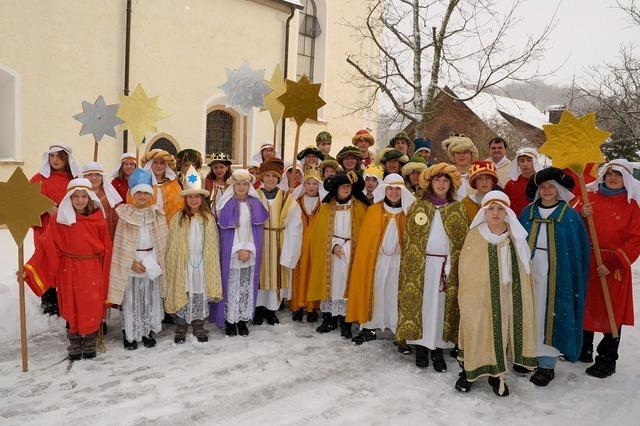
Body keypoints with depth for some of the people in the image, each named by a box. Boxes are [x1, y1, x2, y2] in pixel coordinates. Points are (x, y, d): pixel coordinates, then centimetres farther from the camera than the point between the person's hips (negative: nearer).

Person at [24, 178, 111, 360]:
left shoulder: (97, 218, -2)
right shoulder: (60, 218, -3)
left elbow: (106, 248, 1)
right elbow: (46, 246, -7)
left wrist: (105, 273, -1)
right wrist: (29, 268, -15)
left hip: (92, 271, 0)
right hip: (69, 271, 0)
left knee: (92, 309, 4)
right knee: (72, 310, 9)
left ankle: (90, 344, 24)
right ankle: (74, 345, 26)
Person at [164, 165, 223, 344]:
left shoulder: (208, 218, 2)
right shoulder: (178, 218, -3)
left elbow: (213, 244, 5)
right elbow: (172, 245, 0)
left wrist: (212, 265, 2)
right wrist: (172, 265, -3)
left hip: (202, 263, 2)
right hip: (183, 263, -1)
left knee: (200, 293, 9)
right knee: (182, 293, 4)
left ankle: (198, 325, 23)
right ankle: (181, 328, 17)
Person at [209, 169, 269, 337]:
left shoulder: (255, 203, 3)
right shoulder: (227, 204, -5)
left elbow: (258, 229, 4)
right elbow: (224, 230, -7)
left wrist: (249, 250, -5)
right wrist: (238, 250, -13)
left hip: (251, 253, 3)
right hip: (231, 253, -3)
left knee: (247, 287, 7)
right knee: (231, 286, 3)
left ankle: (242, 320, 19)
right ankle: (229, 320, 15)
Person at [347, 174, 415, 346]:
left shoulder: (408, 211, 1)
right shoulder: (373, 210, 1)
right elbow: (365, 238, 0)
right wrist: (363, 261, -6)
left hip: (399, 259, 0)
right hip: (377, 259, 0)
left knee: (396, 294, 4)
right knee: (374, 292, 6)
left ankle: (400, 331, 15)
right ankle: (369, 328, 17)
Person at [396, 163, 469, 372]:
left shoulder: (457, 209, 7)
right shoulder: (418, 206, 5)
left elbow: (463, 241, 3)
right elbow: (409, 238, 2)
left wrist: (457, 268, -6)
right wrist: (410, 265, -6)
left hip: (447, 266, 0)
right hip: (421, 265, 0)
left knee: (443, 306, 3)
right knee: (421, 303, 2)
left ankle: (438, 348, 13)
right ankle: (421, 346, 14)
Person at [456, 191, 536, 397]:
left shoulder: (516, 237, 3)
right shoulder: (474, 236, -4)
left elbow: (524, 270, 7)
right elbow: (465, 270, -3)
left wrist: (523, 298, 2)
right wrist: (467, 296, -7)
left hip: (509, 296, 2)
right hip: (479, 296, -2)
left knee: (503, 332, 8)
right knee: (477, 331, 3)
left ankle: (497, 375, 28)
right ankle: (468, 371, 24)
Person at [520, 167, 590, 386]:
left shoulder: (570, 216, -2)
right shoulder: (527, 213, 7)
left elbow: (580, 250, -1)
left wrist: (576, 279, -7)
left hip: (557, 275, -3)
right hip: (529, 273, 3)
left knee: (550, 315, 1)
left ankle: (547, 364, 13)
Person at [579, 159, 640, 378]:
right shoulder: (590, 196, 6)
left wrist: (613, 264, -16)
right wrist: (581, 216, -13)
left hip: (614, 267, -3)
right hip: (587, 263, 3)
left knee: (612, 312, 4)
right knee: (585, 307, 14)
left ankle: (607, 360, 17)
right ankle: (583, 350, 31)